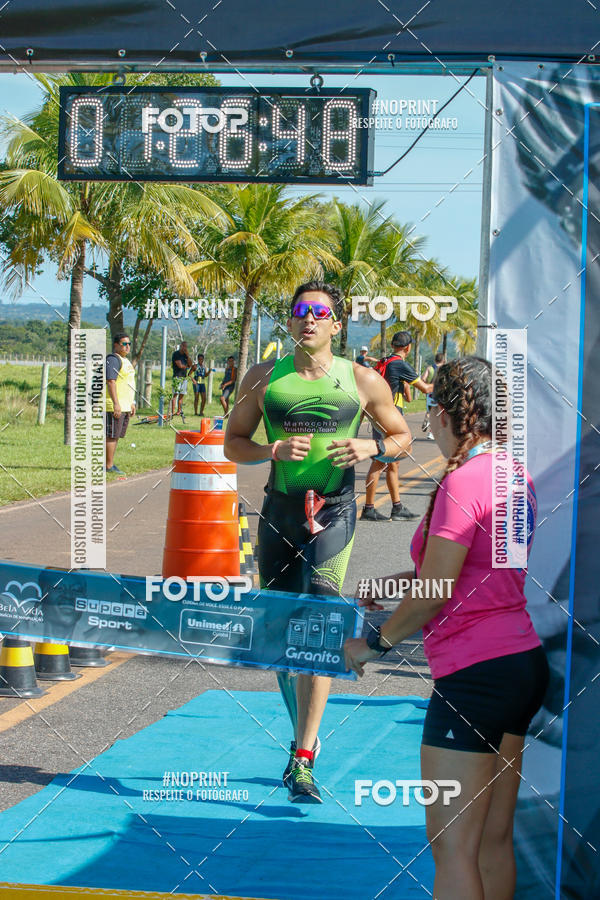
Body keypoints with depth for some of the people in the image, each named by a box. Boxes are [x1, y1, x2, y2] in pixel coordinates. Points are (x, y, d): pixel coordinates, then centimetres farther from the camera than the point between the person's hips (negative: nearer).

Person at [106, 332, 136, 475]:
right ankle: (109, 466, -7)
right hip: (114, 405, -10)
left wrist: (131, 403, 25)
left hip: (124, 406, 10)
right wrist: (116, 404, -25)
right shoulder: (113, 360, -12)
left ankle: (110, 464, 16)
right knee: (111, 436, -8)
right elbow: (111, 382, -20)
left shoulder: (125, 360, 20)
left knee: (115, 436, 11)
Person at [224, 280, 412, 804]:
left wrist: (372, 447, -9)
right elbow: (233, 443, 11)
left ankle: (302, 761, -13)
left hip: (334, 511, -3)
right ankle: (304, 737, 30)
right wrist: (273, 450, -9)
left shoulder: (363, 381, 4)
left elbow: (403, 436, 13)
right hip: (279, 509, 3)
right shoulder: (264, 378, 7)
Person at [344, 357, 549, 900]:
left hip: (475, 672, -9)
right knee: (495, 840, 14)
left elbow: (433, 595, -14)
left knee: (452, 848, -5)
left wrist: (375, 643, 0)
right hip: (524, 664, 9)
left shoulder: (463, 482, -16)